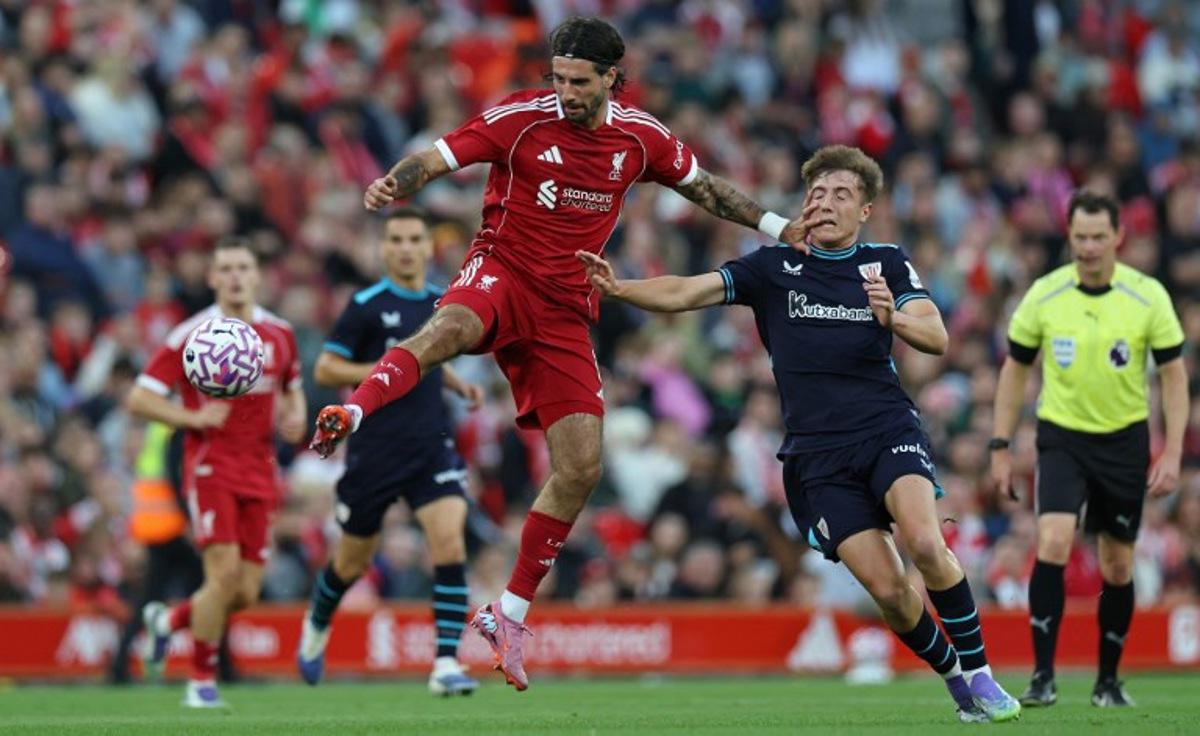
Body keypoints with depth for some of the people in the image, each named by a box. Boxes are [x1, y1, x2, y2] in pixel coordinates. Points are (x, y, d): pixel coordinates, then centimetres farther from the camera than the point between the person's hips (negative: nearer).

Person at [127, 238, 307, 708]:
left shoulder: (280, 334, 8)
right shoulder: (192, 335, -6)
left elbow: (293, 389, 25)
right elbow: (139, 399, -6)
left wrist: (295, 418, 2)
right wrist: (194, 417, -19)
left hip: (259, 473, 5)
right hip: (211, 468, -5)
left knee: (246, 593, 0)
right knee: (225, 570, -20)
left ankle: (168, 621, 29)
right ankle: (201, 682, -5)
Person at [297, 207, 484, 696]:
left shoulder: (443, 304, 10)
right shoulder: (367, 306, -7)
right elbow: (325, 369, -7)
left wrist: (461, 385, 9)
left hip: (432, 447, 3)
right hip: (374, 450, -3)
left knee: (449, 540, -19)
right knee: (352, 562, 10)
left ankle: (446, 664, -20)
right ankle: (317, 626, 44)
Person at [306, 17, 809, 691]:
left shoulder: (641, 138, 4)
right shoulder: (522, 118, -8)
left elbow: (704, 187, 21)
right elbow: (434, 160, -12)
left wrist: (777, 226, 16)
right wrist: (393, 186, -33)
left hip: (566, 312, 4)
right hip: (503, 272, -4)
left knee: (581, 469, -4)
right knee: (450, 329, -42)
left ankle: (510, 614, 8)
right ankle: (349, 416, -55)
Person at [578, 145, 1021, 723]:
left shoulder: (887, 264, 8)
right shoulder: (773, 267, 7)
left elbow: (937, 338, -3)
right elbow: (684, 293, -1)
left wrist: (894, 318, -25)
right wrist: (618, 288, -19)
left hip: (887, 430, 0)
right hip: (816, 453, 0)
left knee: (924, 542, -27)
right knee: (887, 588, -12)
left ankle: (978, 670, -11)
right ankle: (953, 676, 12)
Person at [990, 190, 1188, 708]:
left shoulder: (1148, 297, -9)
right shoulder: (1044, 296, -7)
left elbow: (1174, 375, -3)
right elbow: (1015, 370, 4)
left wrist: (1172, 454, -10)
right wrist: (1001, 449, 1)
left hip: (1124, 440, 1)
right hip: (1061, 437, -1)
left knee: (1117, 566, 7)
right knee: (1052, 544, -20)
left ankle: (1108, 680, 24)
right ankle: (1043, 675, -17)